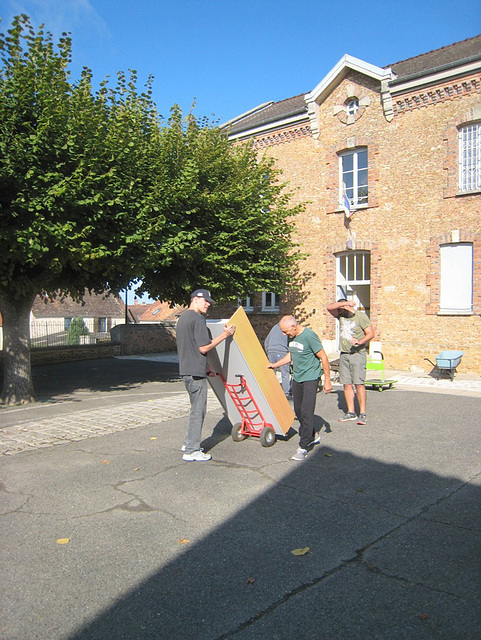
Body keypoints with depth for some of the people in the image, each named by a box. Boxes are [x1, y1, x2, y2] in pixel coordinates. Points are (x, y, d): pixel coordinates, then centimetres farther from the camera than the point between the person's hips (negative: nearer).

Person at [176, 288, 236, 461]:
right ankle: (191, 451, 4)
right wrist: (224, 335, -12)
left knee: (196, 408, 21)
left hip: (186, 370, 10)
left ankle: (189, 443, 29)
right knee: (198, 410, -2)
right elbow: (203, 348, -18)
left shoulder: (182, 318, 17)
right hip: (196, 372, -10)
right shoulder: (198, 318, -15)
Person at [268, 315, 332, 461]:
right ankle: (312, 436, 33)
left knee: (306, 412, -11)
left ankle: (303, 447, -5)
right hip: (297, 378, 8)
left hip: (310, 378, -8)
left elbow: (323, 357, -14)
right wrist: (275, 365, 23)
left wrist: (327, 381, -12)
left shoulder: (309, 336, -18)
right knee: (299, 411, 13)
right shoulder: (292, 337, 6)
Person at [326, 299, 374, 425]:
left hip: (357, 354, -6)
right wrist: (344, 303, -9)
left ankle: (362, 413, -6)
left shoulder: (360, 316, -4)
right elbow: (329, 307, 0)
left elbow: (371, 333, -8)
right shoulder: (341, 316, 12)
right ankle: (351, 412, 11)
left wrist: (360, 342, -24)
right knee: (347, 384, 4)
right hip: (344, 354, 6)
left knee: (359, 383, -10)